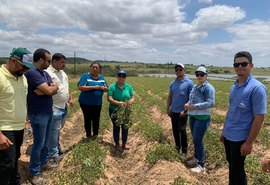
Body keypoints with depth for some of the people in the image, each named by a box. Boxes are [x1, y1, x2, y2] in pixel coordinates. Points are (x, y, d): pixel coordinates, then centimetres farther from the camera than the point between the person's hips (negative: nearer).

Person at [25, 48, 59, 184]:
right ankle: (34, 173, 16)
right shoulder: (32, 73, -18)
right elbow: (49, 91, -23)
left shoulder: (45, 73, 11)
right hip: (38, 114, -8)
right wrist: (54, 86, -3)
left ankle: (44, 162, 37)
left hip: (48, 112, 8)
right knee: (39, 143, 1)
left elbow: (55, 90, 6)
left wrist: (50, 88, -14)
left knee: (46, 141, 19)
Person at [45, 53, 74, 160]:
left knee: (58, 129, 21)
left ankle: (57, 147, 36)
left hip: (64, 106, 8)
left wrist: (70, 98, 14)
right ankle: (53, 153, 13)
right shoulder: (48, 73, -17)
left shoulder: (62, 73, 13)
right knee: (54, 131, 1)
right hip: (55, 108, -8)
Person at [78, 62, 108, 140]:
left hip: (98, 103, 3)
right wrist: (93, 87, -22)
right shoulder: (86, 76, -7)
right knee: (87, 119, 8)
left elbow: (107, 89, 9)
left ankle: (95, 134, 28)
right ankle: (88, 135, 25)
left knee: (96, 119, 9)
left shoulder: (102, 78, 8)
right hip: (86, 103, -3)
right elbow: (80, 87, -17)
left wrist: (102, 88, -14)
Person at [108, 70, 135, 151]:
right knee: (116, 127, 8)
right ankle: (117, 144, 24)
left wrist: (130, 101, -26)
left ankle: (124, 143, 28)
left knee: (125, 127, 11)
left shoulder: (129, 86, 0)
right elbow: (109, 99, -17)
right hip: (114, 110, -3)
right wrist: (118, 103, -33)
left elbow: (133, 97, -2)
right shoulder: (112, 86, -9)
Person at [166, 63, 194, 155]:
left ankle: (184, 151, 14)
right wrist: (168, 109, 5)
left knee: (182, 130, 0)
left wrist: (185, 110, -17)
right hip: (173, 111, 5)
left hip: (182, 112, -5)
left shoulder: (189, 83, -10)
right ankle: (177, 147, 31)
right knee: (175, 130, 14)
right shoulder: (172, 83, 6)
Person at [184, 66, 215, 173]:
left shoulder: (208, 87, -11)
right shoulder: (195, 87, 12)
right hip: (192, 116, 8)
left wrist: (194, 106, -21)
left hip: (202, 118, -7)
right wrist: (188, 104, -1)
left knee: (198, 140, -5)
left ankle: (201, 166, 7)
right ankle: (197, 158, 35)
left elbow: (211, 103, -20)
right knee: (195, 139, 17)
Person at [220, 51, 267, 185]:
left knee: (237, 169, 9)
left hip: (240, 138, -7)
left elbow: (259, 118, -18)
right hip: (228, 135, 7)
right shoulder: (234, 86, 5)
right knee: (231, 165, 22)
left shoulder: (257, 88, -17)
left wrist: (249, 142, -18)